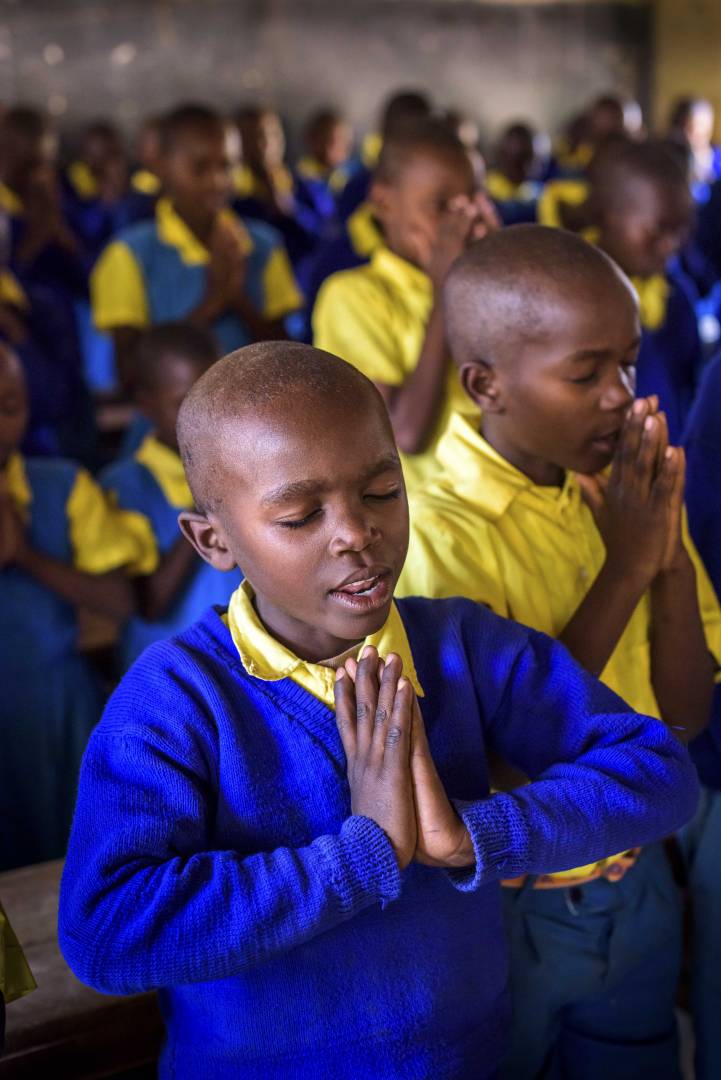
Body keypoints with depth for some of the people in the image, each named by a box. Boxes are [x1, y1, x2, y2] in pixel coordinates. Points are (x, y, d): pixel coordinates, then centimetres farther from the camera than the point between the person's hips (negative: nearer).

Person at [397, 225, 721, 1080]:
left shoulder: (629, 488, -5)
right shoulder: (438, 532, -24)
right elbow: (495, 756, -24)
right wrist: (625, 568, -26)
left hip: (636, 885, 5)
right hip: (506, 908, -5)